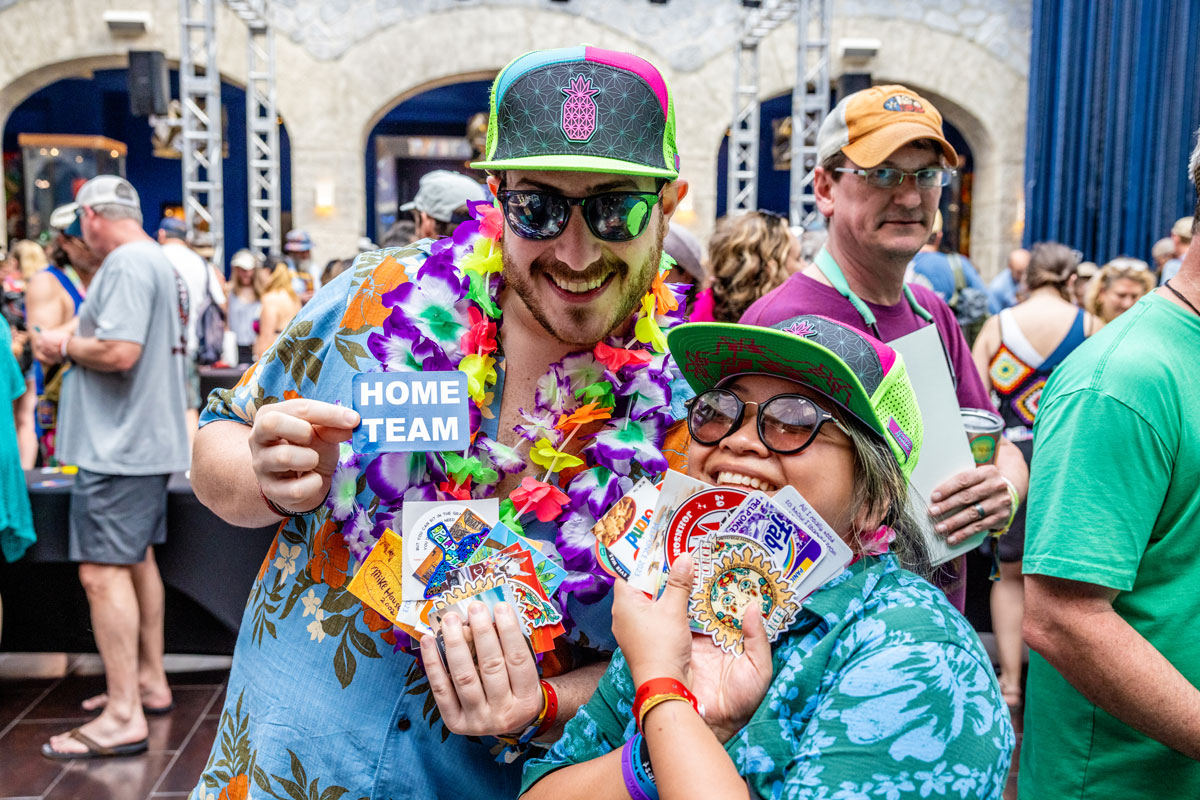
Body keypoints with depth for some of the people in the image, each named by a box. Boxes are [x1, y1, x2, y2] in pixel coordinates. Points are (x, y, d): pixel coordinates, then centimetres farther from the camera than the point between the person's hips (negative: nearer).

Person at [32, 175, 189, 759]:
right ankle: (149, 681, 30)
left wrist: (65, 345, -10)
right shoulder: (160, 262, 16)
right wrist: (79, 345, 15)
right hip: (147, 441, 11)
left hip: (119, 447, -11)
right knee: (136, 558, 19)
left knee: (103, 572, -8)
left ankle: (123, 716, -5)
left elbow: (120, 352, -27)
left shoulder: (127, 265, -16)